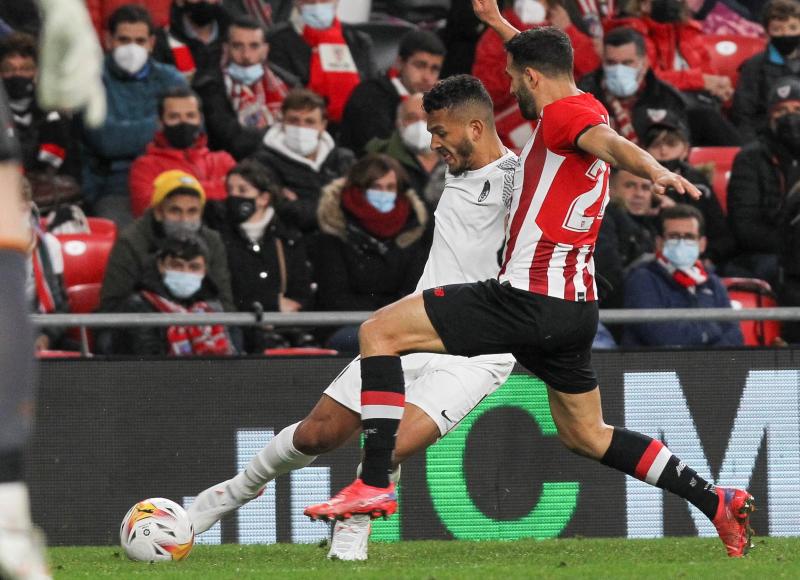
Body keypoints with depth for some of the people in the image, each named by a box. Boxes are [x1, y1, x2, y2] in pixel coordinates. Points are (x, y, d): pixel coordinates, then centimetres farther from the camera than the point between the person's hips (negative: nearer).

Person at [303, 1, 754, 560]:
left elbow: (609, 142, -32)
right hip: (576, 307, 9)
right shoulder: (586, 108, 18)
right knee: (586, 434, 23)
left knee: (379, 331, -6)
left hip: (529, 299, -9)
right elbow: (544, 61, 41)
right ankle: (717, 502, 18)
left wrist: (656, 171, -50)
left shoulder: (563, 114, -9)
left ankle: (376, 483, -14)